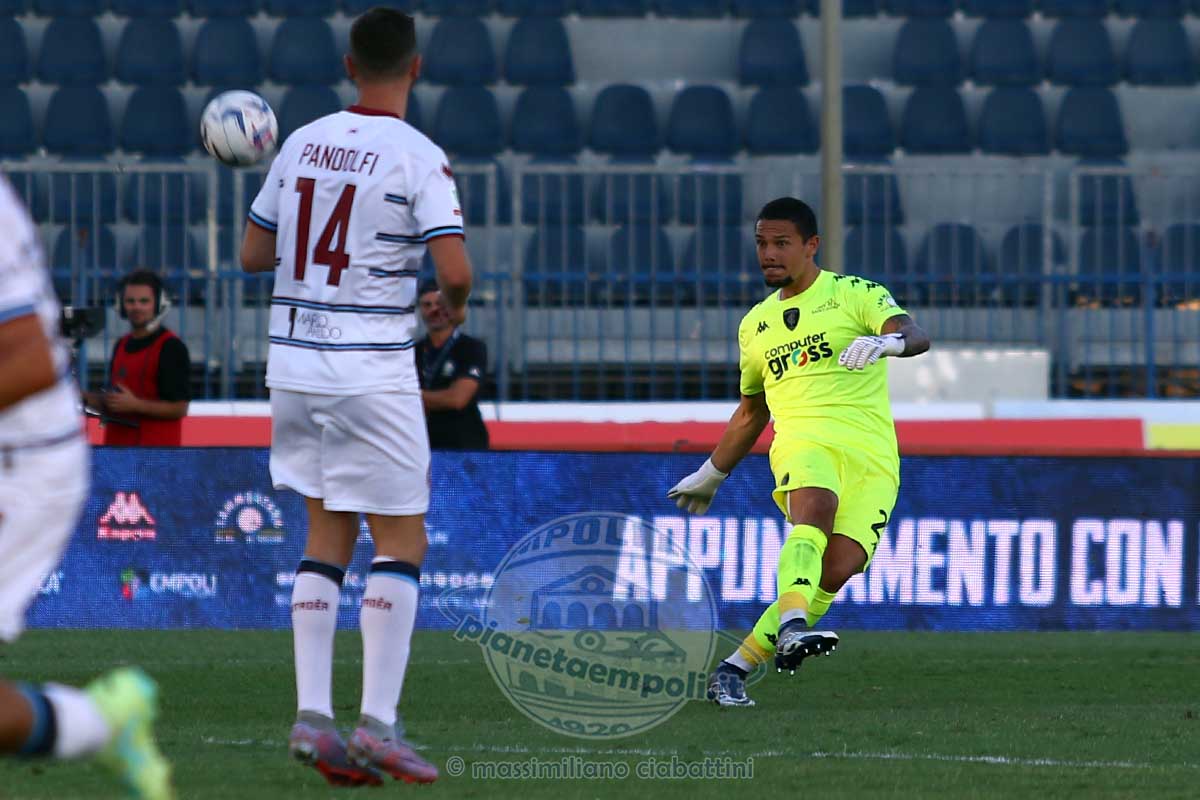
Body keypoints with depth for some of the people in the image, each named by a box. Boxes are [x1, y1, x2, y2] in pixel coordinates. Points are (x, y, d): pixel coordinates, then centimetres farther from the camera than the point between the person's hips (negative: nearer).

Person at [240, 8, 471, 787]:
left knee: (328, 538, 13)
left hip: (294, 363, 6)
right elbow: (455, 269, -18)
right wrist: (454, 307, 3)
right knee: (401, 544, 1)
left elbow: (254, 253, 13)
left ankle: (312, 715, 6)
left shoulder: (302, 143, 7)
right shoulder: (419, 158, -10)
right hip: (372, 368, -6)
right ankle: (379, 723, -6)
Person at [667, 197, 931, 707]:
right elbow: (751, 412, 36)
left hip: (872, 455, -2)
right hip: (803, 441, 2)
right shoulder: (755, 325, 23)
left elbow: (915, 335, -8)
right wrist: (711, 474, 40)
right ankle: (792, 627, -56)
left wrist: (887, 341, -31)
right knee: (815, 512, -34)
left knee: (837, 569, -19)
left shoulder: (855, 295, 9)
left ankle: (735, 669, -15)